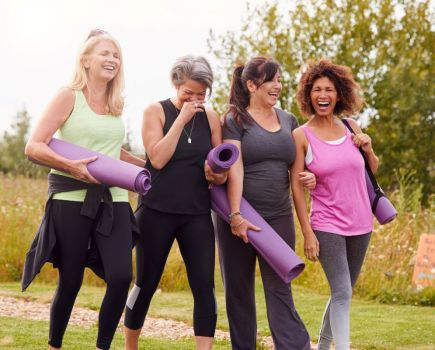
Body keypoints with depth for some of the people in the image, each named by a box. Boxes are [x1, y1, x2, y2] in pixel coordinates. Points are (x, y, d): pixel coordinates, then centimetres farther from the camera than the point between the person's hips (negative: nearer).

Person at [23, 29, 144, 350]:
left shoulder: (116, 104, 14)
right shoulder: (69, 97, -2)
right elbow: (34, 146, -9)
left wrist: (147, 165, 24)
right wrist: (71, 166, -22)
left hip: (113, 199, 4)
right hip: (72, 199, -4)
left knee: (121, 276, -12)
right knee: (70, 282, 1)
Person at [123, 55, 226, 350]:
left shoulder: (211, 118, 8)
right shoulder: (156, 112, -2)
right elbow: (157, 159, -15)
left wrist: (217, 174, -11)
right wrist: (182, 118, -15)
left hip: (197, 215, 3)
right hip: (157, 212, -3)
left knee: (205, 285, -7)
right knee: (146, 284, 5)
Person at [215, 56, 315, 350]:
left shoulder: (289, 120, 11)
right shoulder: (235, 121, -2)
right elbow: (234, 169, -12)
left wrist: (309, 177, -2)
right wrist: (235, 215, -21)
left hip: (279, 217, 3)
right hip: (240, 216, -3)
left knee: (279, 288, -1)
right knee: (238, 289, 6)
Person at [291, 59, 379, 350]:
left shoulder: (351, 127, 4)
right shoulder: (302, 135, -8)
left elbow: (373, 170, 16)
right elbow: (296, 186, -8)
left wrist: (368, 148, -5)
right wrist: (307, 233, -12)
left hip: (360, 223, 5)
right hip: (327, 225, -5)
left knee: (342, 293, 14)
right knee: (343, 294, -14)